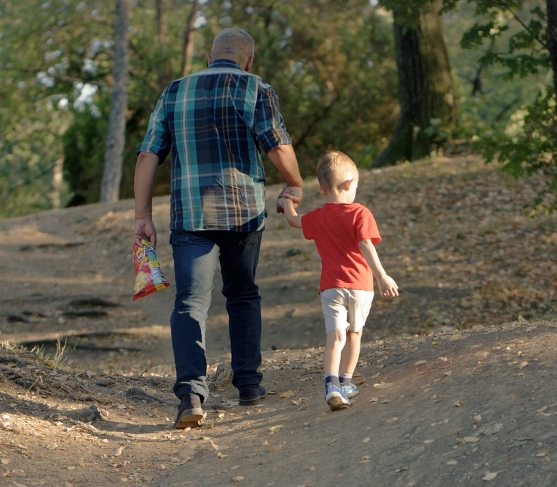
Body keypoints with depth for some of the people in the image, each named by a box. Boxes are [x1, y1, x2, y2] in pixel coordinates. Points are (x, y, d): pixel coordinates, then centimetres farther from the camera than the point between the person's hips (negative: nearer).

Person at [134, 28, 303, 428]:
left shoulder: (175, 93, 12)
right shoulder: (255, 89, 2)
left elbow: (149, 155, 6)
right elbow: (279, 146, -9)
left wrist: (143, 215, 6)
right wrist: (295, 185, 10)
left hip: (190, 215, 1)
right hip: (244, 212, -1)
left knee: (191, 303, -7)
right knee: (243, 295, 19)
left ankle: (191, 389, -24)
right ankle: (248, 382, 21)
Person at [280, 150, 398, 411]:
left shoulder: (317, 218, 6)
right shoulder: (360, 214, -6)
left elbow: (293, 220, 25)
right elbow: (366, 246, -19)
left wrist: (287, 201, 45)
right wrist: (381, 276, -24)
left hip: (331, 287, 1)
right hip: (360, 285, -1)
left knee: (335, 337, -9)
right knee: (354, 333, 19)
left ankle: (332, 384, -30)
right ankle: (345, 382, 29)